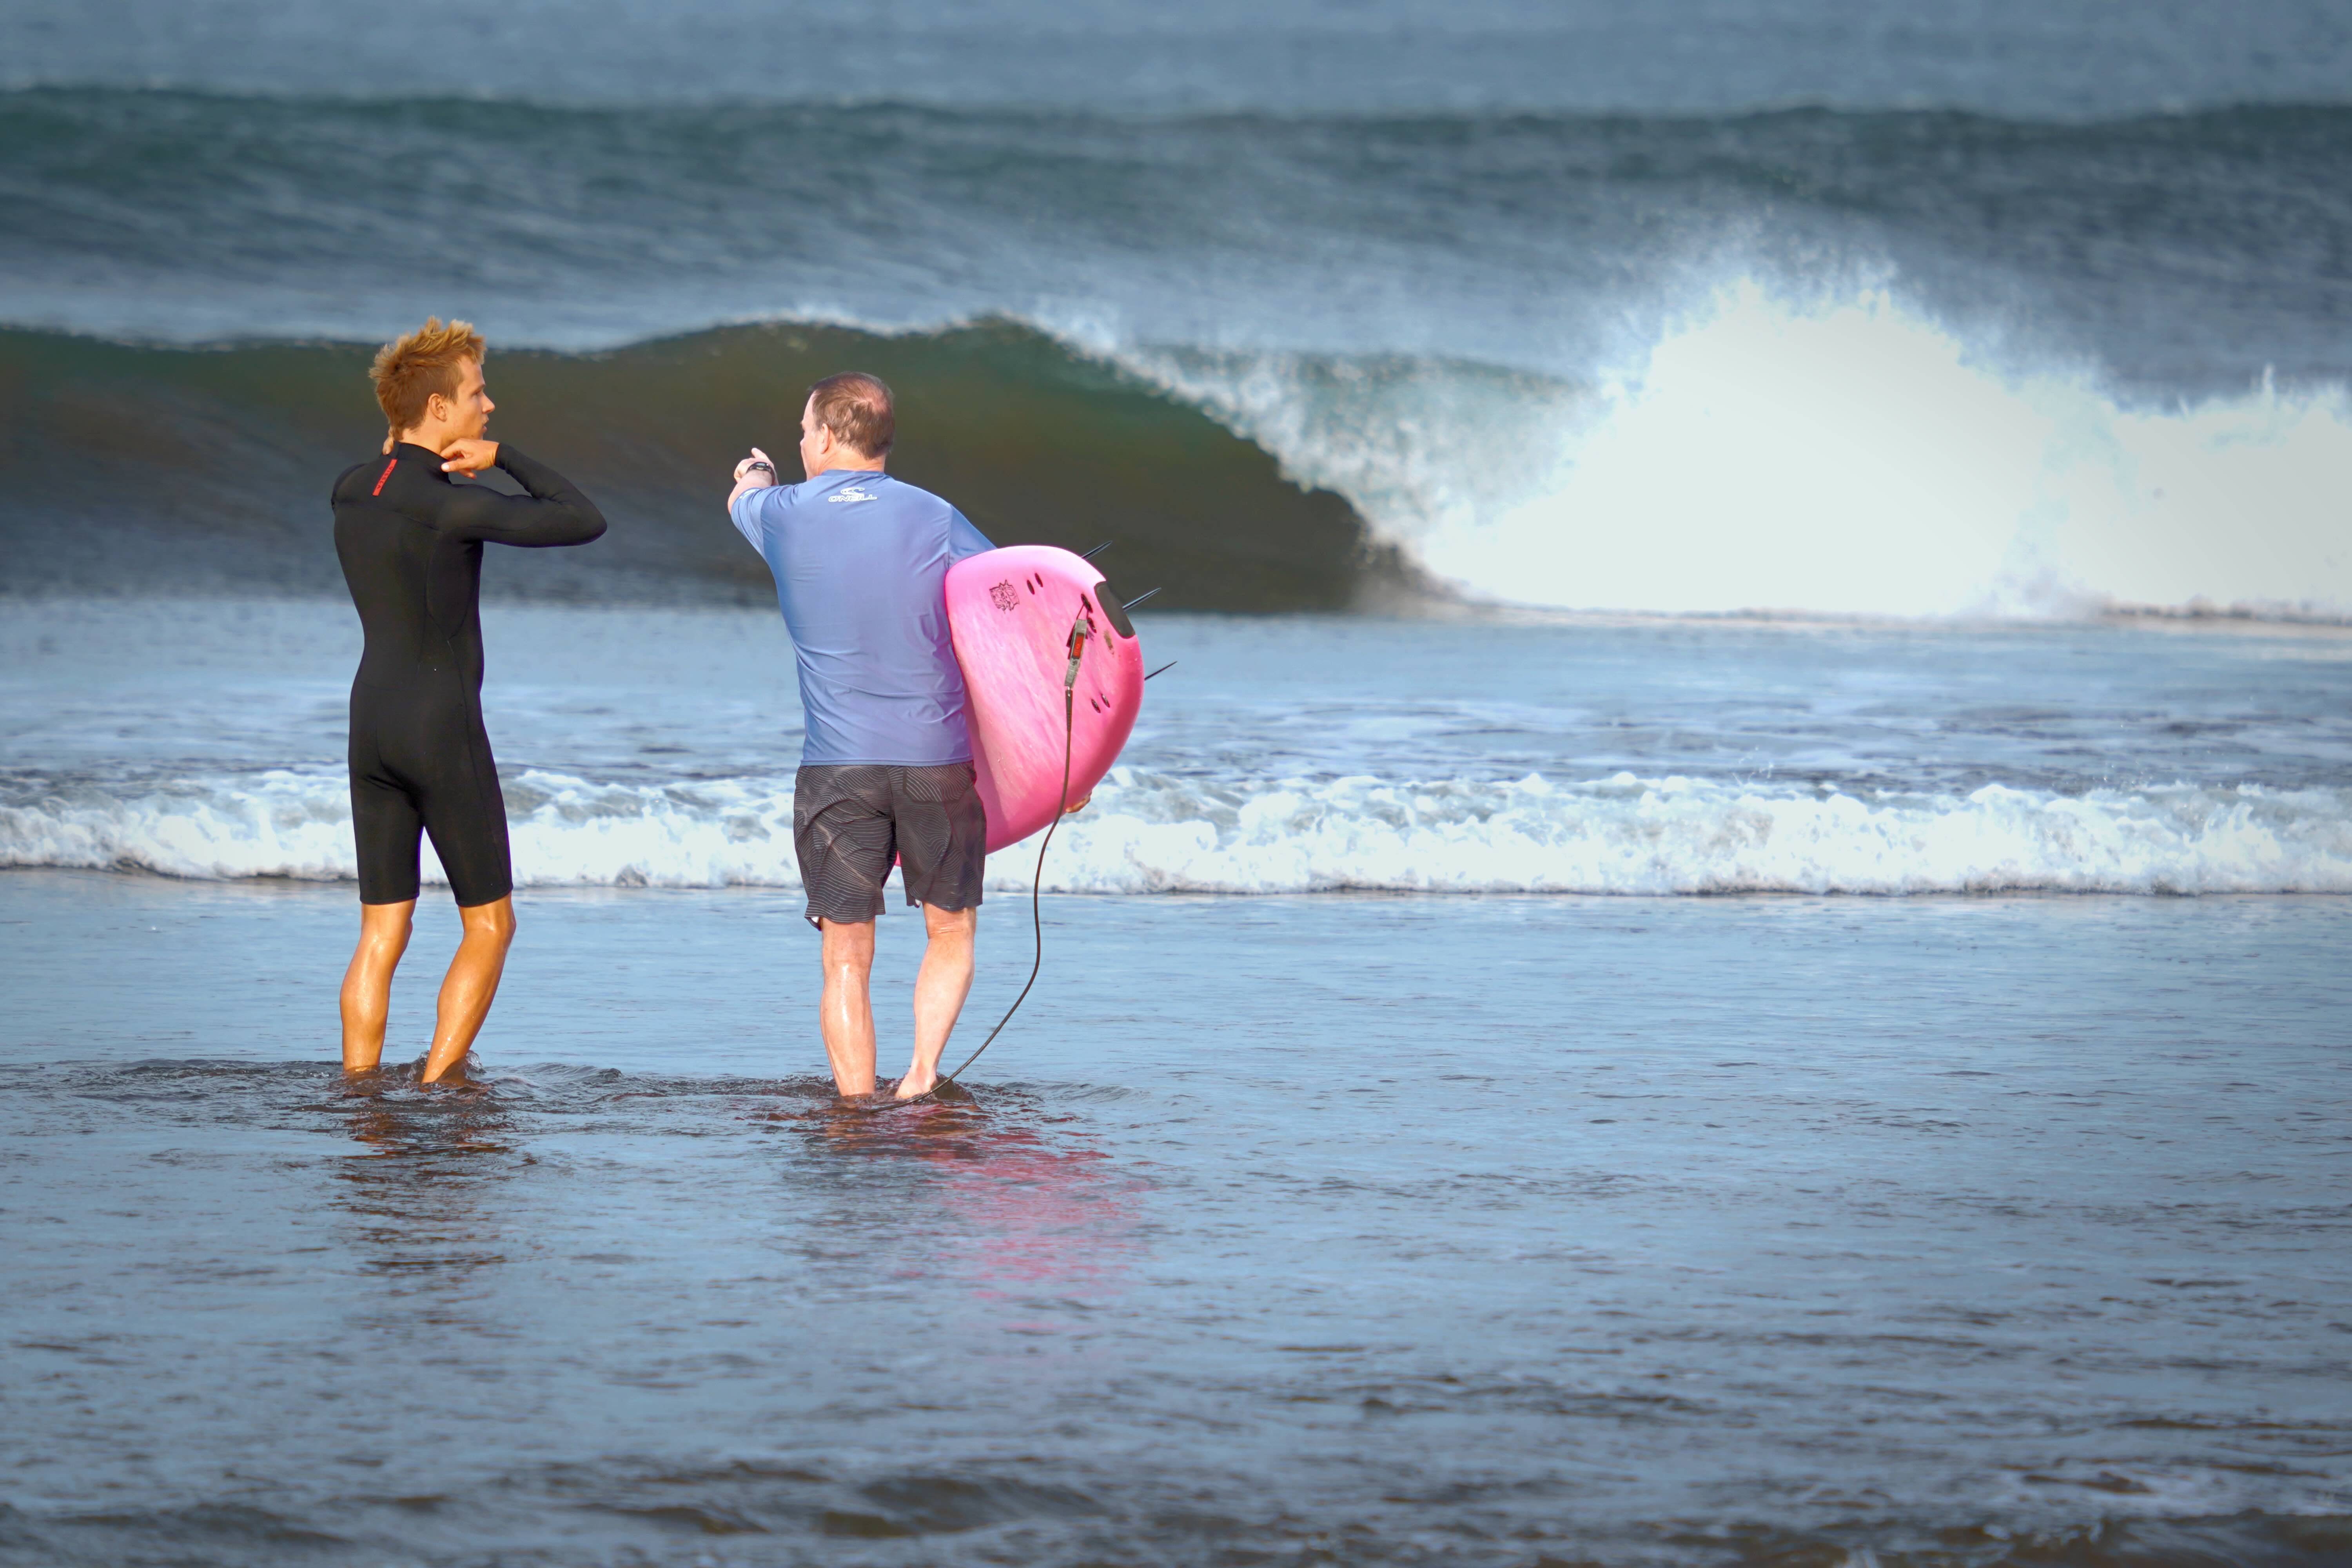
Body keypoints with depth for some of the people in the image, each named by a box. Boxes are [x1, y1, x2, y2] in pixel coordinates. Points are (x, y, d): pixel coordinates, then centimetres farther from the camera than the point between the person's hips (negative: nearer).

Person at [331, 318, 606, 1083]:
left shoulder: (350, 490, 5)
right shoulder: (449, 507, -18)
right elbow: (585, 522, -14)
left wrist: (408, 452, 8)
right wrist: (503, 456, -6)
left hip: (371, 724, 7)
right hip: (443, 730, -7)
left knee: (381, 933, 9)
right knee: (489, 925, 5)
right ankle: (438, 1087, -1)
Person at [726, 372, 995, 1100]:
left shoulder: (784, 516, 2)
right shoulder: (936, 521, 0)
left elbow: (743, 498, 29)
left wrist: (756, 474, 55)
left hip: (835, 766, 0)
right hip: (937, 758, 0)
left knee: (846, 960, 3)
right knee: (950, 935, 16)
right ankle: (924, 1072, -2)